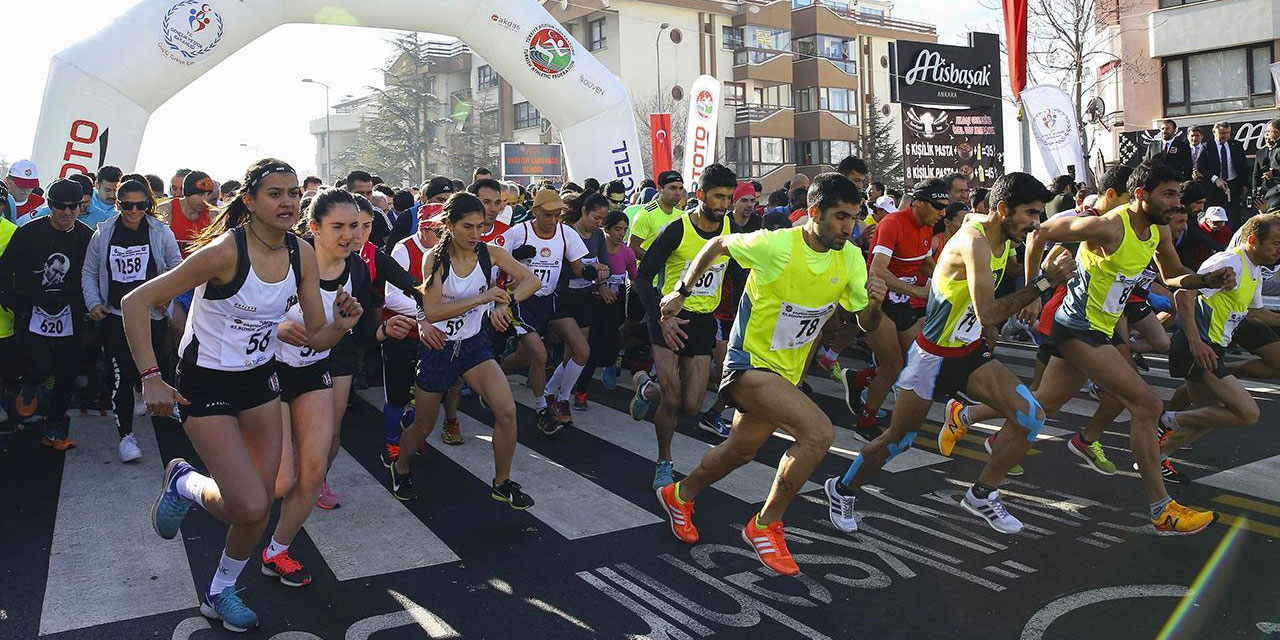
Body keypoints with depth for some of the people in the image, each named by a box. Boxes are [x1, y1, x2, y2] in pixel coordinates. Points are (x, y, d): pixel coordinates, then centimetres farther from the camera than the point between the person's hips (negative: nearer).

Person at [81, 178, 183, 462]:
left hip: (152, 316, 0)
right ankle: (125, 434, 3)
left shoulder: (161, 232, -2)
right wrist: (93, 303, -2)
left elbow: (177, 268, 6)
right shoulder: (104, 233, 2)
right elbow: (89, 273, 10)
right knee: (121, 374, -5)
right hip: (115, 317, 0)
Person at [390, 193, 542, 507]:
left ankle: (502, 483, 5)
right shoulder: (435, 258, -16)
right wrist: (482, 298, -32)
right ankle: (400, 469, 44)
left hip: (474, 343, 3)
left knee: (507, 410, -15)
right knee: (424, 425, 11)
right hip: (437, 347, -2)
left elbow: (532, 280, -8)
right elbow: (432, 312, -24)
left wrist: (503, 303, -25)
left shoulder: (490, 253, -7)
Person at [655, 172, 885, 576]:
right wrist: (682, 292, -1)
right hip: (751, 362, -7)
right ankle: (766, 526, -8)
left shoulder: (851, 258, -6)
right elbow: (718, 245, -6)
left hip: (788, 371, 8)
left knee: (741, 451, 23)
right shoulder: (775, 245, -22)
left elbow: (866, 323, -1)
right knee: (819, 432, -26)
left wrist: (875, 302, -23)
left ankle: (680, 496, 50)